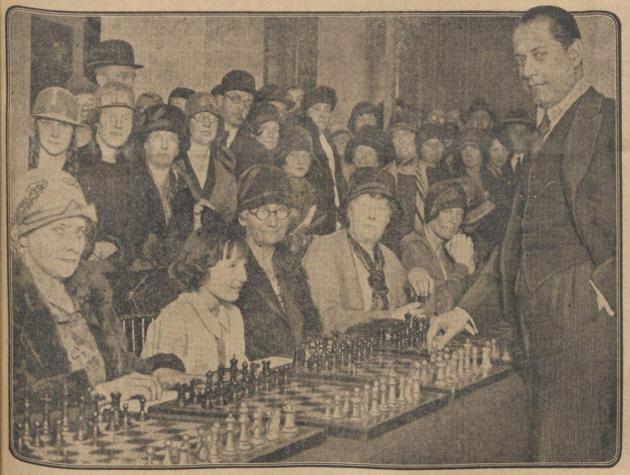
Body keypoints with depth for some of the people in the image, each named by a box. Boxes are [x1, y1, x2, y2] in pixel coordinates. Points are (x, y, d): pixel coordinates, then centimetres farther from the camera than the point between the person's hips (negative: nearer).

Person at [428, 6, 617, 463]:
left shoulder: (610, 121, -8)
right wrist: (468, 309, 14)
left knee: (560, 456, -6)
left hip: (586, 327, -8)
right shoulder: (544, 134, 20)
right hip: (541, 332, 8)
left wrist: (605, 287, -20)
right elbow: (518, 240, 21)